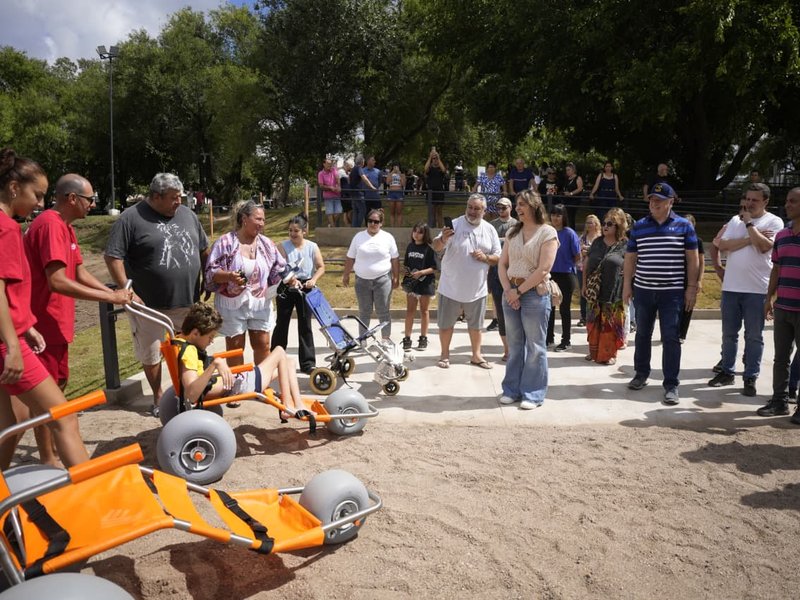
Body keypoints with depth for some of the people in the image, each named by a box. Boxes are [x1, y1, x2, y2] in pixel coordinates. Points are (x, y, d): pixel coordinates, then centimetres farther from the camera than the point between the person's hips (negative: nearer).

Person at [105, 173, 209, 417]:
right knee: (151, 354, 11)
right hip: (150, 304, -3)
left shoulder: (187, 215, 8)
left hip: (188, 301, 4)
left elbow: (203, 250, 17)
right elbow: (113, 257, -11)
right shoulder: (131, 218, -9)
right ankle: (158, 397, 30)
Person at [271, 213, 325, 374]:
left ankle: (307, 363, 11)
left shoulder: (312, 247, 0)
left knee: (305, 326, 5)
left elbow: (321, 267, 1)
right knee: (282, 323, 10)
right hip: (286, 288, -1)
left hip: (305, 288, 1)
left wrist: (313, 279, -16)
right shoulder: (283, 246, -6)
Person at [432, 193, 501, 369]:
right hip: (451, 287, -3)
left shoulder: (490, 230, 2)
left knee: (475, 324, 15)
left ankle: (476, 355, 29)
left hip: (477, 288, 3)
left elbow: (498, 257, 6)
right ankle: (444, 354, 23)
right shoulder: (455, 224, -9)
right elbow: (436, 248, -17)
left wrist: (485, 257, -15)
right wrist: (443, 239, -40)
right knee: (446, 323, 7)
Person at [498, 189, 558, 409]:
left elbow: (543, 270, -13)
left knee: (535, 347, 3)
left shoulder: (547, 232, -6)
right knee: (515, 345, 12)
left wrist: (519, 291, -12)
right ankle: (512, 390, 21)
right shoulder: (512, 232, 11)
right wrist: (508, 290, -6)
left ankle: (533, 394, 11)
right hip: (511, 293, 5)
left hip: (535, 294, -5)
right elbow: (502, 264, 8)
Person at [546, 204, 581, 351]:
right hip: (550, 274, 4)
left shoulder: (569, 233, -11)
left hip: (565, 275, -4)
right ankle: (549, 337, 26)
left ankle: (566, 340, 16)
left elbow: (577, 257, -5)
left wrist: (567, 265, 5)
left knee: (564, 308, 5)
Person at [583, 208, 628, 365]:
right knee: (594, 323, 10)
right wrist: (584, 285, 11)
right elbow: (586, 264, 14)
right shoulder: (597, 242, 10)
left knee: (611, 325, 2)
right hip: (595, 291, 4)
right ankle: (594, 351, 23)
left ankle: (610, 354, 14)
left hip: (615, 293, -4)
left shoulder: (625, 245, -4)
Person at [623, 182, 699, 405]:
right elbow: (630, 257, 9)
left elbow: (692, 258, 1)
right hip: (643, 290, 3)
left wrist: (691, 288, -4)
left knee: (670, 338, -2)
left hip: (673, 292, -2)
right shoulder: (638, 226, 5)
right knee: (642, 334, 13)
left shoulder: (684, 226, 0)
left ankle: (671, 385, 4)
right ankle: (641, 374, 29)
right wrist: (627, 285, 5)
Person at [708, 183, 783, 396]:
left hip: (757, 289, -4)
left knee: (754, 336, 3)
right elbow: (722, 245, -3)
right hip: (731, 286, 4)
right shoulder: (736, 220, 9)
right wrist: (750, 239, -12)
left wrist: (749, 224, -9)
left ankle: (750, 378, 12)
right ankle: (727, 372, 23)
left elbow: (764, 246, -17)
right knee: (729, 333, 12)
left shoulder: (774, 222, -2)